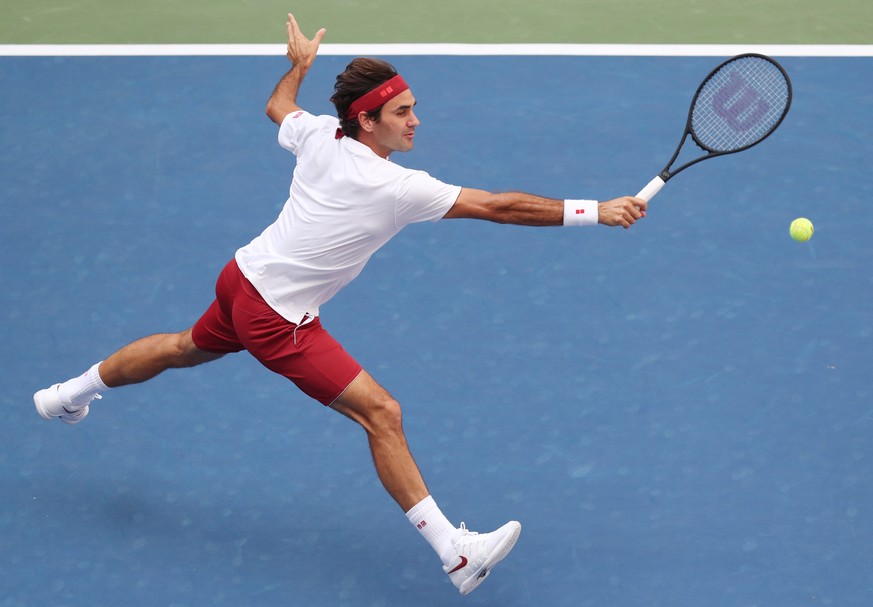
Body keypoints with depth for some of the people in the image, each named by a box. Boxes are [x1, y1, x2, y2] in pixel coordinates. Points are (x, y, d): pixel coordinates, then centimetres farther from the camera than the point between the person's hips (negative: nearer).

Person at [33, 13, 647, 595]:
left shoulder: (319, 135, -7)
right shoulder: (397, 188, -26)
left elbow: (276, 106, 18)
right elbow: (498, 206, -30)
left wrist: (299, 64, 36)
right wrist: (596, 211, -30)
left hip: (242, 277, 8)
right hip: (278, 317, -8)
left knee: (186, 348, 34)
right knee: (381, 413, -11)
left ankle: (70, 394, 56)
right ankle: (455, 552, -11)